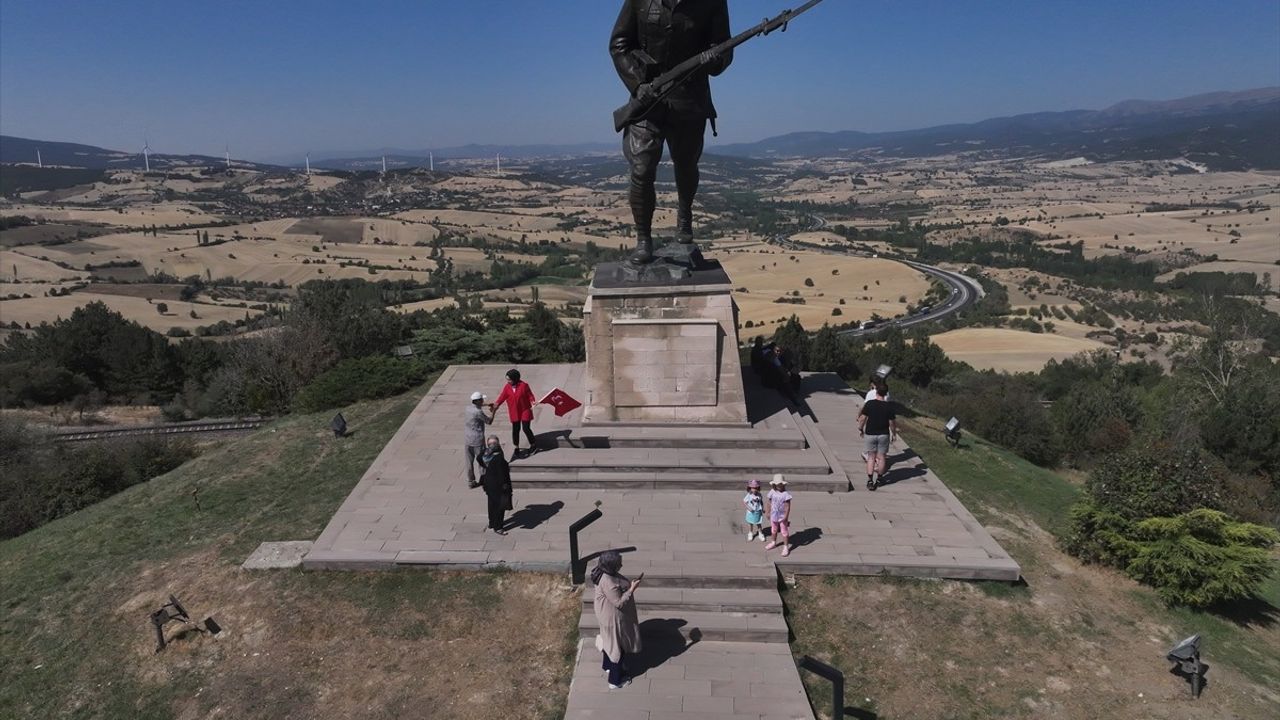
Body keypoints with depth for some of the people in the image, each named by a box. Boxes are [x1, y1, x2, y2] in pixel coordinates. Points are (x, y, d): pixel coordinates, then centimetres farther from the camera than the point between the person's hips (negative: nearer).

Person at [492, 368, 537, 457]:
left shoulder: (524, 385, -15)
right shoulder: (507, 387, -6)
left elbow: (530, 395, -8)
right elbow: (501, 397, -10)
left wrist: (532, 402, -26)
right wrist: (495, 406, -20)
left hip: (525, 411, -4)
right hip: (514, 412, 4)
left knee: (526, 428, -4)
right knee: (515, 430, 7)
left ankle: (533, 444, 21)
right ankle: (516, 449, 20)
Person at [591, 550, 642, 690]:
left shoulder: (604, 573, -7)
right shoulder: (608, 582, -36)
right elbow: (619, 602, -29)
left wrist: (631, 583, 4)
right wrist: (632, 589, -27)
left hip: (609, 615, 9)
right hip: (614, 619, -9)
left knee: (610, 641, 31)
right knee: (617, 647, 10)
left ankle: (607, 665, 54)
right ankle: (616, 681, 28)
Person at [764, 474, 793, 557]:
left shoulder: (785, 494, -21)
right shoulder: (772, 492, -8)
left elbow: (788, 506, -19)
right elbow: (770, 503, 3)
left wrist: (786, 516, -21)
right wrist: (769, 513, 7)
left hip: (782, 516, -5)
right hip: (774, 515, 5)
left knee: (784, 532, 5)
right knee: (773, 530, 23)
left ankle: (786, 547, 18)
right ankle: (773, 543, 44)